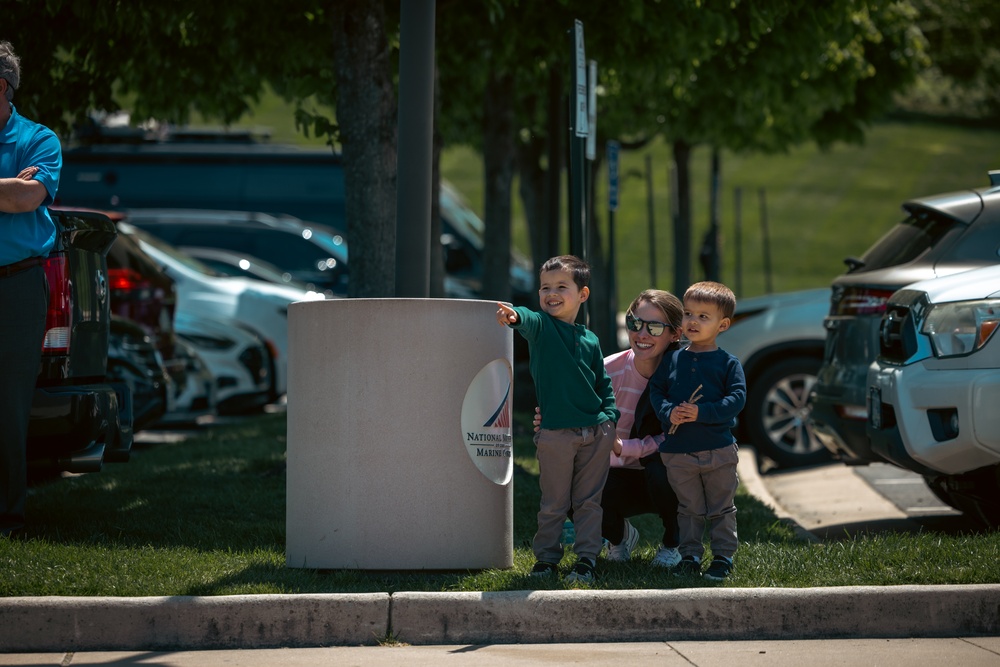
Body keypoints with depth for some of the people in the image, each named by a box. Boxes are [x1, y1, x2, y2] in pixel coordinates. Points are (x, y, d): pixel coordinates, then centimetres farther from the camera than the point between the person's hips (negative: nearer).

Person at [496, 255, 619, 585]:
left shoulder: (590, 340, 11)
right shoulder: (541, 326, -1)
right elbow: (529, 321, -26)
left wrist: (610, 417, 4)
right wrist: (514, 316, -49)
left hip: (596, 432, 3)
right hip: (556, 432, -3)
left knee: (589, 501, 6)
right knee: (553, 503, 3)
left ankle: (587, 558, 13)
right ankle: (546, 557, 15)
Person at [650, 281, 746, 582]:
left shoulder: (728, 363, -3)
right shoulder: (672, 360, 6)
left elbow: (737, 398, -10)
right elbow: (655, 390, 6)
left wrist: (702, 413, -21)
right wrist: (668, 412, -15)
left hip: (718, 450, -2)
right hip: (678, 451, 2)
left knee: (721, 509, 7)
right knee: (689, 509, 11)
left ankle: (723, 556, 17)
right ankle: (690, 555, 20)